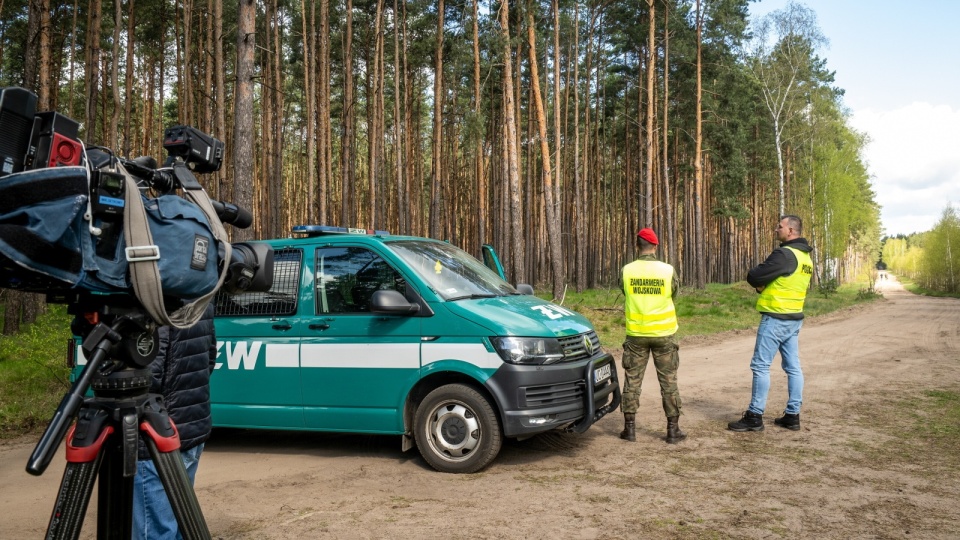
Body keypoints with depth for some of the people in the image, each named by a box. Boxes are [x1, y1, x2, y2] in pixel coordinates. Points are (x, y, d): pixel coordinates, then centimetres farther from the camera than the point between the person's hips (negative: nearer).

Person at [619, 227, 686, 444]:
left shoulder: (627, 271, -8)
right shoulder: (667, 270, -9)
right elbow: (674, 294, 7)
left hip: (636, 334, 1)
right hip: (663, 333, 0)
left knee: (632, 380, 10)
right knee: (668, 381, 9)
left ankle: (630, 428, 13)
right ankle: (673, 430, 13)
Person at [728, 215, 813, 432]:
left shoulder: (785, 254, -18)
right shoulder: (805, 256, 13)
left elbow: (753, 277, -18)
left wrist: (761, 282, 4)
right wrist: (766, 286, 3)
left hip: (775, 318, -9)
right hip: (794, 317, 9)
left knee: (760, 366, -4)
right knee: (793, 367, 10)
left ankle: (755, 416, -1)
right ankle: (792, 415, 15)